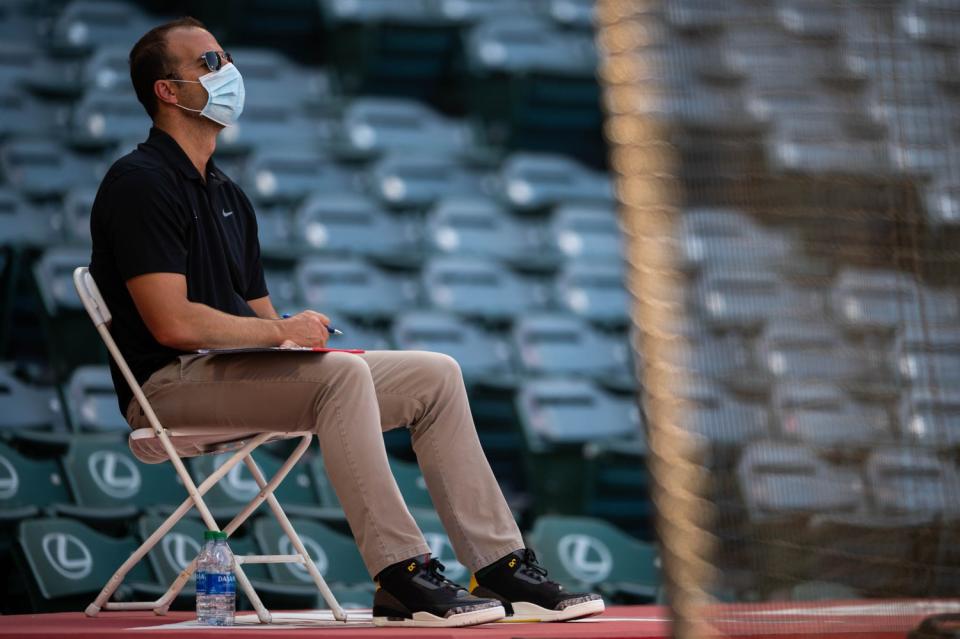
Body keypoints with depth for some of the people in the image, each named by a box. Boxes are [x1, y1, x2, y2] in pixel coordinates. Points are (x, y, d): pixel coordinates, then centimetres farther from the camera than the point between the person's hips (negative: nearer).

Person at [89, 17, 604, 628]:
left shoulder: (228, 195, 22)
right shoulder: (138, 183, -9)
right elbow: (172, 322, -19)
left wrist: (301, 333, -3)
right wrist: (281, 332, -10)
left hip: (238, 368, 10)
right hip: (170, 383, -9)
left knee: (436, 376, 0)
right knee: (343, 375, -34)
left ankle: (502, 566, -3)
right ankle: (403, 579, -34)